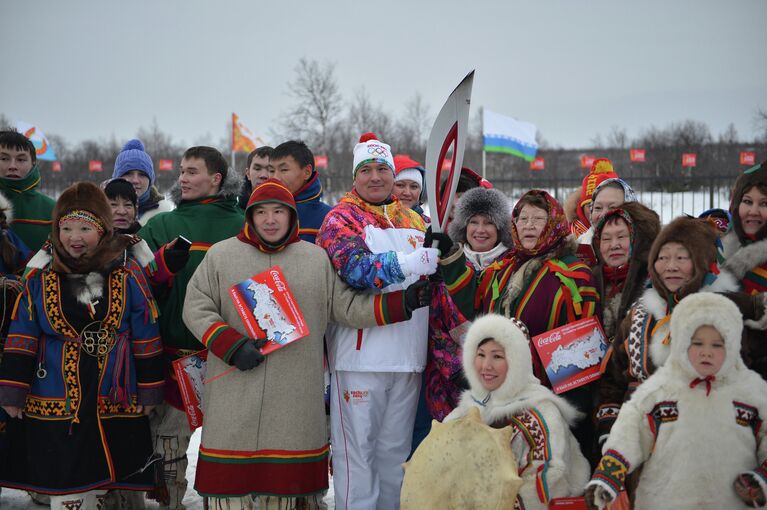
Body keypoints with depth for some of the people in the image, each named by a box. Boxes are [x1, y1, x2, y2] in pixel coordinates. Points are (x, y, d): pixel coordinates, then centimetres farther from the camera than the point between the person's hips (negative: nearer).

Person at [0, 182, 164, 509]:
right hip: (54, 404, 0)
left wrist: (149, 392, 2)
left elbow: (146, 341, 2)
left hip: (114, 404, 0)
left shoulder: (129, 278, -2)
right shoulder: (39, 281, 1)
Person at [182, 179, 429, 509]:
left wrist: (403, 303, -2)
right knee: (229, 474, 1)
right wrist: (231, 346, -10)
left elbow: (347, 307, 9)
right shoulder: (221, 255, 7)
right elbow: (196, 308, 4)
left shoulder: (317, 259, 11)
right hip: (234, 392, -1)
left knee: (285, 478, 5)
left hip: (296, 395, 1)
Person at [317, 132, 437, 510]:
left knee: (395, 450, 14)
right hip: (360, 355, -6)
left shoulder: (415, 221, 17)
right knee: (357, 450, -3)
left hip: (408, 356, 6)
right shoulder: (342, 219, -2)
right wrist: (411, 263, -34)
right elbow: (356, 268, -23)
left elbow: (433, 279, 28)